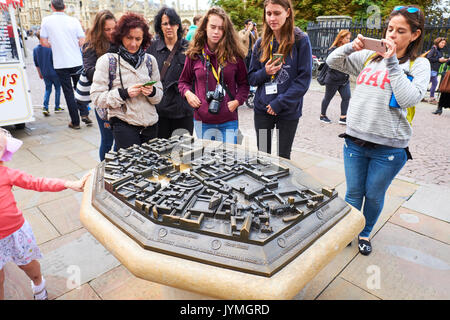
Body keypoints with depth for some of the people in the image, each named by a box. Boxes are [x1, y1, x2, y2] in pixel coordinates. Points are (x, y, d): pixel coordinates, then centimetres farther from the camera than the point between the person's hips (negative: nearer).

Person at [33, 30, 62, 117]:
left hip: (45, 73, 5)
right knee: (57, 88, 11)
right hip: (54, 72, -4)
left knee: (48, 89, 14)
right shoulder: (50, 48, -16)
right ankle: (57, 107, 16)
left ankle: (45, 107, 0)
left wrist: (40, 73, 21)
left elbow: (36, 64, 9)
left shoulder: (35, 49, 0)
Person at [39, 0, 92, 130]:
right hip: (76, 62, 1)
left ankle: (75, 122, 9)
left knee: (68, 92, 6)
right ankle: (84, 114, 5)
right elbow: (82, 42, -2)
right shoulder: (74, 21, -2)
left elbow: (44, 42, -1)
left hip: (60, 64, -1)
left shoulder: (46, 21, -2)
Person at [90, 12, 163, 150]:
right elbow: (96, 97, -5)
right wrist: (124, 93, -18)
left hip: (150, 124, 4)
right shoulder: (107, 60, -1)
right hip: (124, 124, -4)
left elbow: (159, 94, 12)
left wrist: (152, 91, -11)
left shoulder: (150, 60, 10)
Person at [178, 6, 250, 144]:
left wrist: (237, 100, -6)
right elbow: (184, 81, 15)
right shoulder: (194, 54, 3)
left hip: (229, 121, 0)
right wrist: (187, 93, -5)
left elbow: (244, 83, 10)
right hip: (202, 121, 1)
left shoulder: (234, 54, 1)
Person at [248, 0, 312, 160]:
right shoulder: (261, 43, 5)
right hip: (262, 109, 3)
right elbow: (252, 78, 8)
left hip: (288, 111, -3)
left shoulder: (301, 40, -6)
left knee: (283, 158, 9)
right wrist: (265, 72, -14)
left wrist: (279, 103, -16)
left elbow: (304, 79, -10)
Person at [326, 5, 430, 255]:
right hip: (355, 140, 2)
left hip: (389, 148, -2)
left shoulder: (419, 65, -1)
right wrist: (351, 47, -8)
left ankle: (365, 233, 38)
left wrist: (392, 62, -16)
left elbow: (409, 99, -17)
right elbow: (333, 62, 11)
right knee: (354, 193, 13)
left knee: (374, 196, 14)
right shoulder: (370, 57, 8)